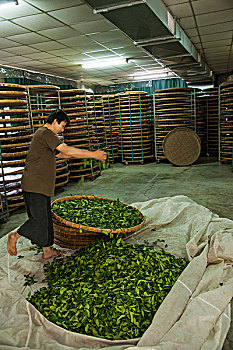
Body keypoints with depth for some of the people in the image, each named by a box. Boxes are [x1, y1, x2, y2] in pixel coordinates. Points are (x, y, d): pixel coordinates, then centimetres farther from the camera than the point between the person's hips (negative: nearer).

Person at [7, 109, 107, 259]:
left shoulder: (44, 134, 20)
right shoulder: (46, 133, -13)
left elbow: (60, 153, 22)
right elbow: (67, 151, -22)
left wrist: (90, 154, 15)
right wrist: (93, 154, -17)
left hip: (42, 185, 11)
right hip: (35, 185, -11)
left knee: (46, 218, 13)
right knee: (39, 219, -5)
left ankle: (47, 250, 21)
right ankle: (14, 236, 13)